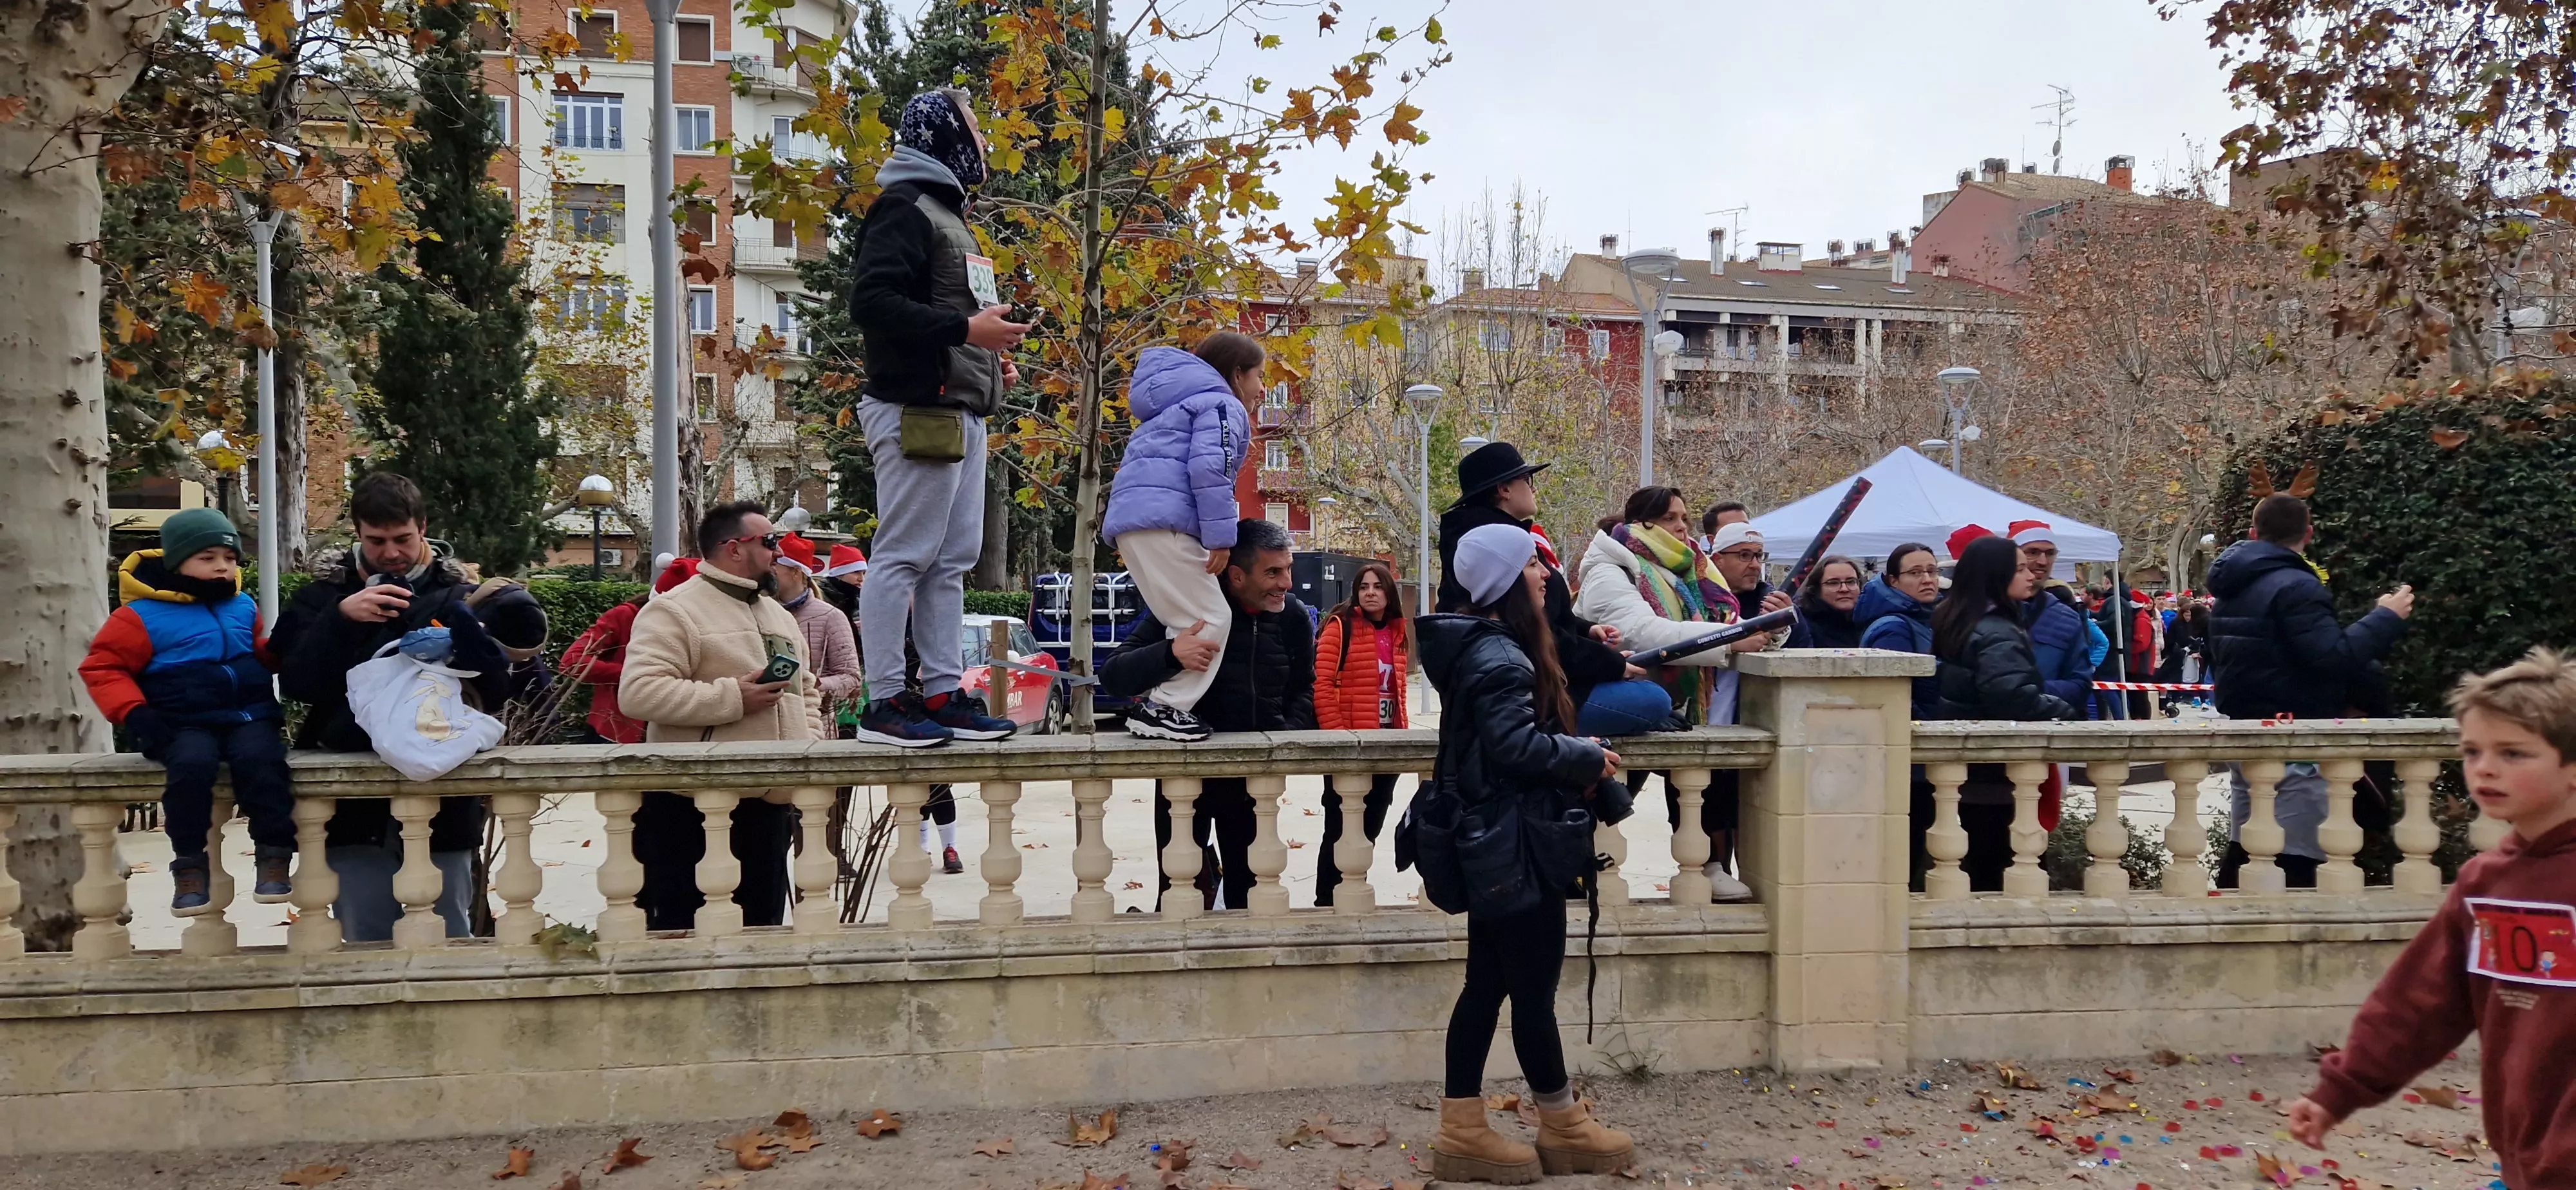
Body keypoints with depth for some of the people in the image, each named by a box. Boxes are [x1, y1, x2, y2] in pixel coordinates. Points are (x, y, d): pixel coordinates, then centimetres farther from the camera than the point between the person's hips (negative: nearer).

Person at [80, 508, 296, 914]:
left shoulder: (243, 607, 16)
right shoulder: (141, 616, 0)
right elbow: (102, 667, 1)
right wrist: (134, 714, -11)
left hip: (250, 716, 3)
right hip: (186, 723, -3)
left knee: (259, 757, -31)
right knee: (192, 762, -36)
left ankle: (273, 854, -22)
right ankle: (190, 863, -19)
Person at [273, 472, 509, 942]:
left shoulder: (456, 597, 6)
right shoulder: (323, 597, 7)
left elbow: (499, 691, -4)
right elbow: (296, 684, -8)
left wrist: (460, 629, -21)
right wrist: (341, 618, -22)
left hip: (442, 809, 0)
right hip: (356, 810, 1)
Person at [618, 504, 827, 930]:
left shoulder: (780, 615, 19)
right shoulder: (674, 610, -8)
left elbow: (807, 691, 28)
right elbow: (638, 692, -19)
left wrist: (809, 744, 9)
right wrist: (732, 698, -20)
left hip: (769, 804, 8)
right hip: (693, 810, -8)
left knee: (763, 927, 13)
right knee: (686, 932, -2)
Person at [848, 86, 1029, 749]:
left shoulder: (946, 215, 25)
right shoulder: (904, 208, -6)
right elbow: (872, 302, -18)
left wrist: (991, 358, 15)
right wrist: (966, 327, -20)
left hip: (960, 414, 10)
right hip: (918, 413, -10)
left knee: (952, 560, 9)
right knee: (904, 556, -8)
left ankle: (942, 695, 13)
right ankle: (884, 702, -5)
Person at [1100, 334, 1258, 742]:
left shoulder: (1178, 407, 35)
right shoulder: (1222, 405, 4)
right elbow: (1208, 466, -13)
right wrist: (1221, 536, -14)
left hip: (1131, 520, 10)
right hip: (1164, 522, -10)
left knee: (1190, 623, 11)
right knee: (1210, 620, -9)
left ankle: (1156, 704, 5)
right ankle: (1162, 708, -13)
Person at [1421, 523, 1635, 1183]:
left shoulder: (1488, 646, 14)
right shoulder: (1499, 656, -18)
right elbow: (1517, 745, -26)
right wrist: (1589, 758, -13)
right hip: (1517, 844, -10)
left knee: (1488, 982, 10)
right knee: (1533, 986, 3)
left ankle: (1462, 1130, 13)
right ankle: (1565, 1130, 16)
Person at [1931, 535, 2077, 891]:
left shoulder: (1955, 622, 12)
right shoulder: (1998, 634, -18)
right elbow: (2011, 694, -33)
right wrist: (2061, 712, -18)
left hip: (1964, 770, 9)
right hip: (1994, 777, -9)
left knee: (1970, 868, 13)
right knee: (1990, 872, -4)